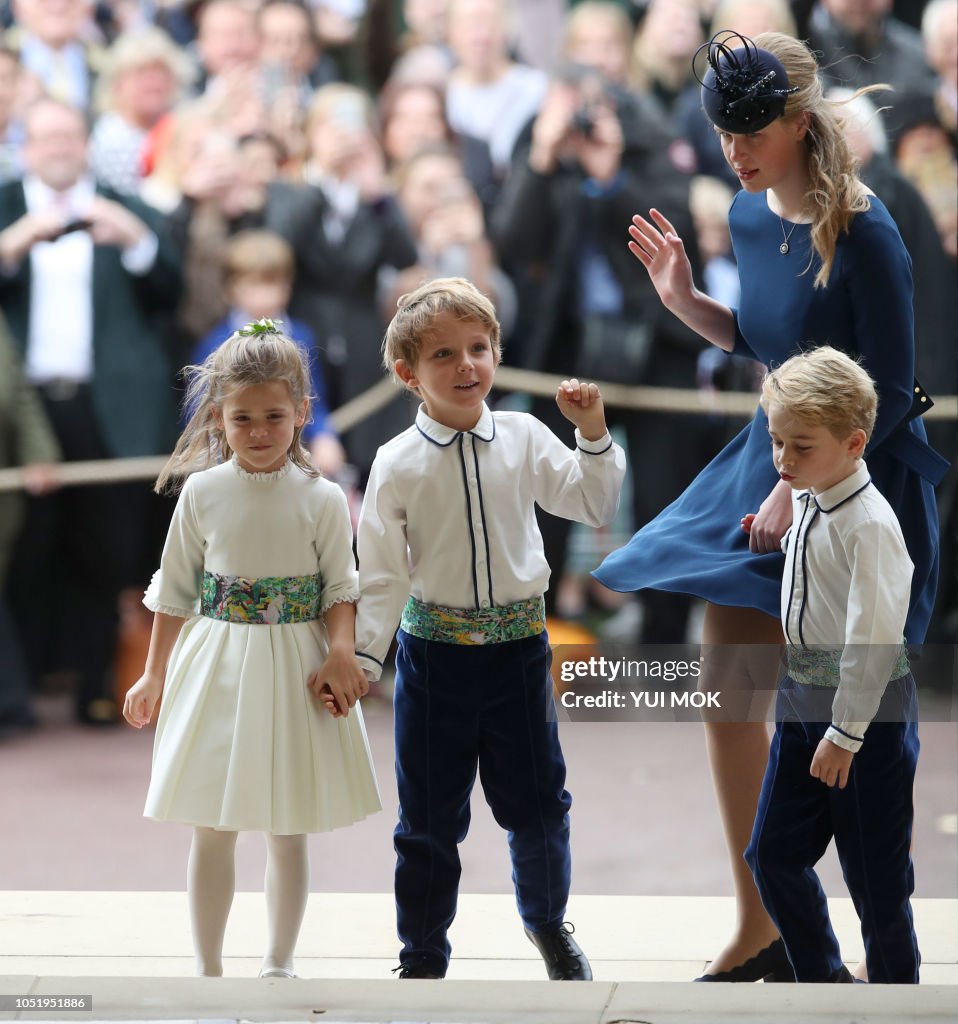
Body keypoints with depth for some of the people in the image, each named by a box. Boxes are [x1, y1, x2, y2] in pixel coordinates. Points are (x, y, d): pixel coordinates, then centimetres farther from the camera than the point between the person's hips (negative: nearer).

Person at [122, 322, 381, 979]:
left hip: (294, 671, -1)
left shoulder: (322, 500, -6)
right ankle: (208, 966, 15)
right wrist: (155, 676, 10)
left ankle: (280, 962, 20)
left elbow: (341, 590, -1)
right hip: (218, 670, 1)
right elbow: (176, 592, 6)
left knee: (288, 833, 7)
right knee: (211, 831, 5)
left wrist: (341, 651, -19)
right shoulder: (202, 494, -2)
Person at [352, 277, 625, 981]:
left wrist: (593, 432, -7)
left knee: (537, 800, 10)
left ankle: (547, 920, 36)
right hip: (434, 651, -2)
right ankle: (423, 952, 23)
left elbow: (595, 506, 5)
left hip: (518, 645, 2)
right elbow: (381, 574, -4)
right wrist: (360, 657, -11)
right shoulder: (399, 464, -7)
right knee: (431, 815, 7)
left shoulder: (524, 439, -1)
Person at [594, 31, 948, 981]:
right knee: (725, 682, 7)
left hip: (861, 471, -8)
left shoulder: (862, 233, -21)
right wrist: (684, 299, 1)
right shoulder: (749, 215, 2)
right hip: (776, 447, 8)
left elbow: (889, 394, -19)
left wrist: (800, 490, -19)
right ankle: (757, 928, 18)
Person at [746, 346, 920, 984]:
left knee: (876, 874, 2)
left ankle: (896, 987, 19)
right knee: (774, 853, 12)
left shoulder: (867, 523, -23)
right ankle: (822, 979, 28)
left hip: (869, 704, -9)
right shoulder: (805, 500, 3)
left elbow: (874, 633, -24)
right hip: (805, 695, 9)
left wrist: (844, 733, -22)